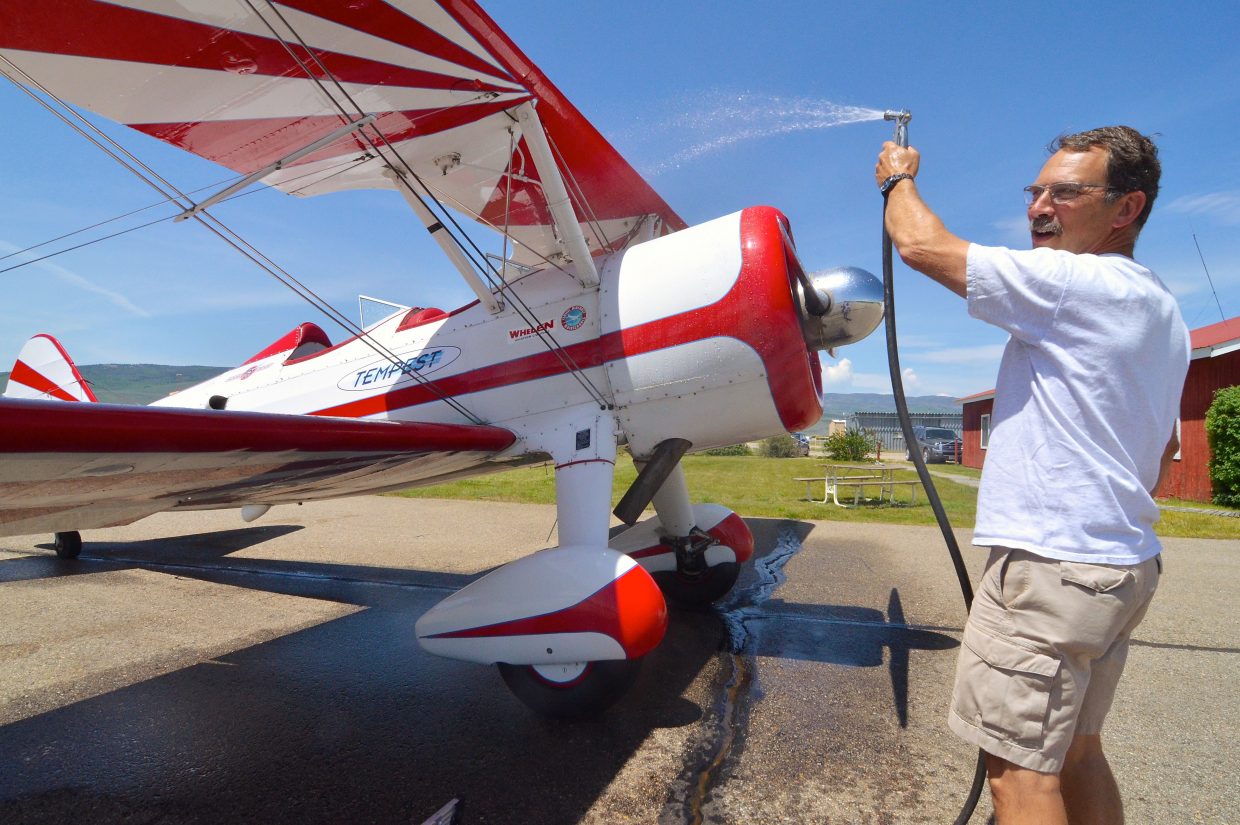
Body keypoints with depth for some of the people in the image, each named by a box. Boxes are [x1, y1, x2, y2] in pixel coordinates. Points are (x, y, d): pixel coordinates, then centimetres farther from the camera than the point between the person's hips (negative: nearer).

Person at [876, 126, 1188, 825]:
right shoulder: (1161, 310, 16)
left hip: (1050, 565, -10)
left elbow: (922, 245, -15)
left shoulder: (1079, 284, -15)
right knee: (1076, 753, 21)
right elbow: (1162, 452, 22)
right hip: (1124, 563, 10)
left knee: (1020, 768, -1)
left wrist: (899, 177, 5)